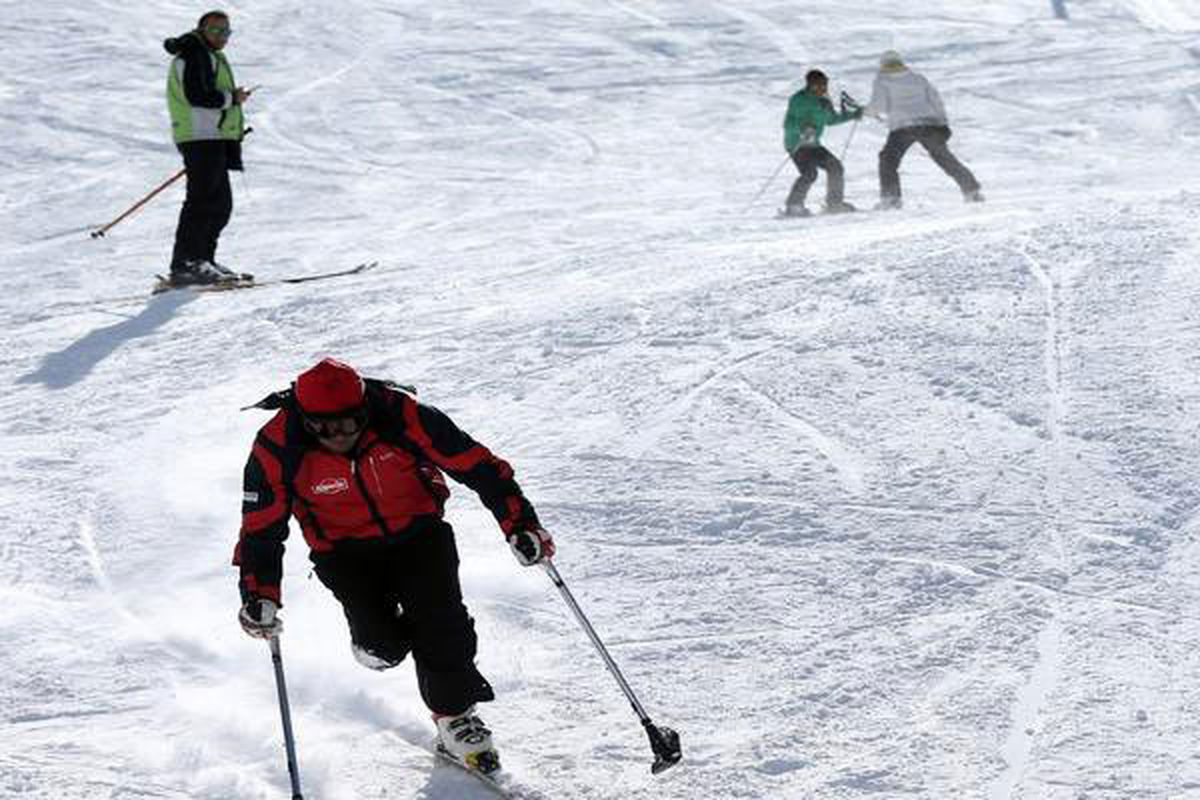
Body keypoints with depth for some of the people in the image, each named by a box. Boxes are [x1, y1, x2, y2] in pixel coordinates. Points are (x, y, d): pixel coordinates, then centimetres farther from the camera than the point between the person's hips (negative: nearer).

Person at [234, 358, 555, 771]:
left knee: (443, 624, -16)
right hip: (345, 551, 0)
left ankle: (454, 713, 8)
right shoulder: (278, 449, -23)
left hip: (417, 532, 0)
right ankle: (374, 640, 20)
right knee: (383, 646, -18)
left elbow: (475, 464, -17)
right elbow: (261, 528, -13)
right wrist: (259, 594, -24)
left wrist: (519, 523, -20)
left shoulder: (399, 416, -24)